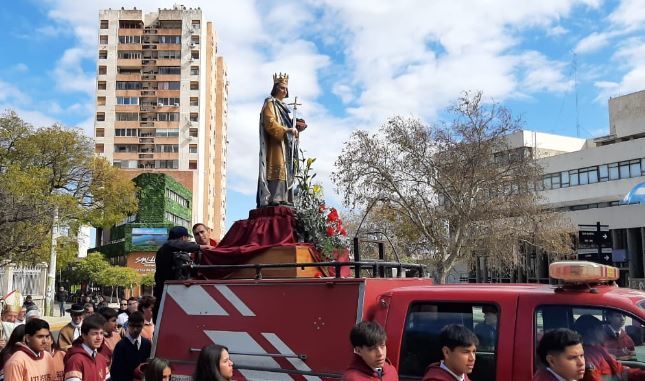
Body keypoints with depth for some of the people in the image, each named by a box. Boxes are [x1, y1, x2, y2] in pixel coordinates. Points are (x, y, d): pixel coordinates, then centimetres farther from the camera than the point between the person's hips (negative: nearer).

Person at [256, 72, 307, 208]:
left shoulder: (282, 106, 25)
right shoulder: (270, 103, -1)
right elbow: (270, 123, -15)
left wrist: (295, 127, 4)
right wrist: (286, 130, -24)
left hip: (285, 144, 9)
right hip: (275, 143, -9)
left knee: (285, 171, 3)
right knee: (277, 170, -18)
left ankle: (282, 199, 1)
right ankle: (273, 198, -22)